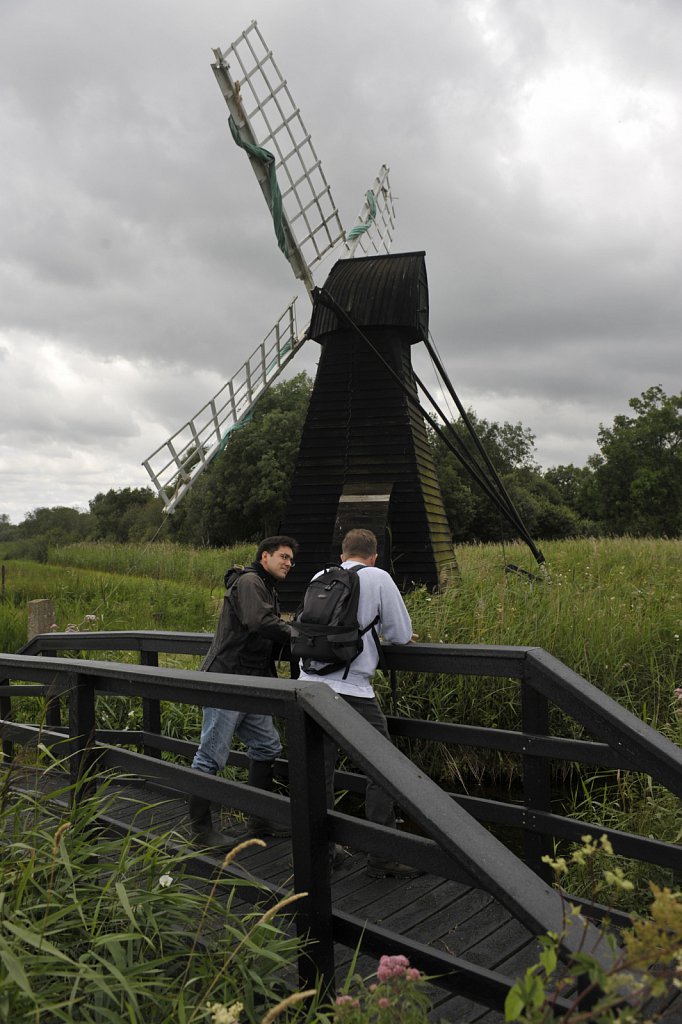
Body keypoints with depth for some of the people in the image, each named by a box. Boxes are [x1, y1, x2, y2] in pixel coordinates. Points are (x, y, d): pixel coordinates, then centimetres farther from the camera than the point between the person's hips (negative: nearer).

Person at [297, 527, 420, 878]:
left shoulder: (319, 578, 12)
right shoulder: (378, 578, -1)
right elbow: (402, 634, 2)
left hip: (311, 682, 6)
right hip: (350, 688, -5)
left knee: (320, 769, 16)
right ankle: (382, 856, 9)